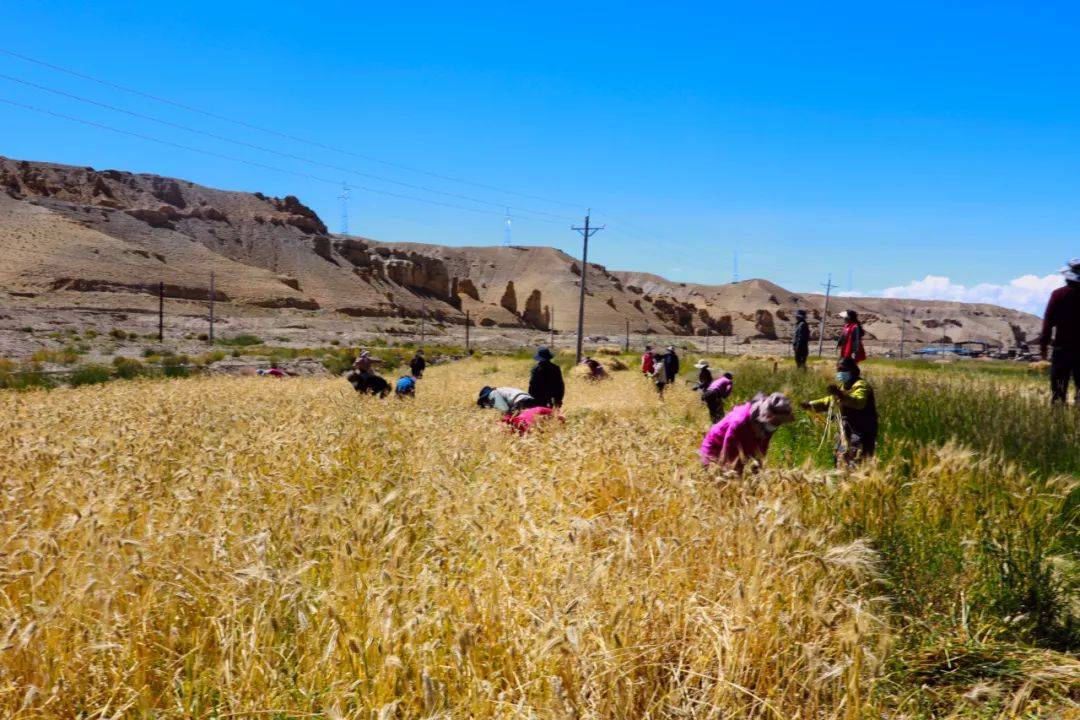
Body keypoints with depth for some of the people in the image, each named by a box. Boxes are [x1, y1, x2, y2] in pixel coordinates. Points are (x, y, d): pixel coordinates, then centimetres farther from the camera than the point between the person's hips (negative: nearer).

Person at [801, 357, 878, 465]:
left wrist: (841, 395, -51)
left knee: (855, 463, -21)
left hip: (861, 433, -10)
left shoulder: (861, 385, -13)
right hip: (847, 433, 10)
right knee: (841, 462, 17)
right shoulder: (843, 386, 18)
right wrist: (811, 405, 14)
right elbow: (829, 401, 29)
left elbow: (859, 402, -34)